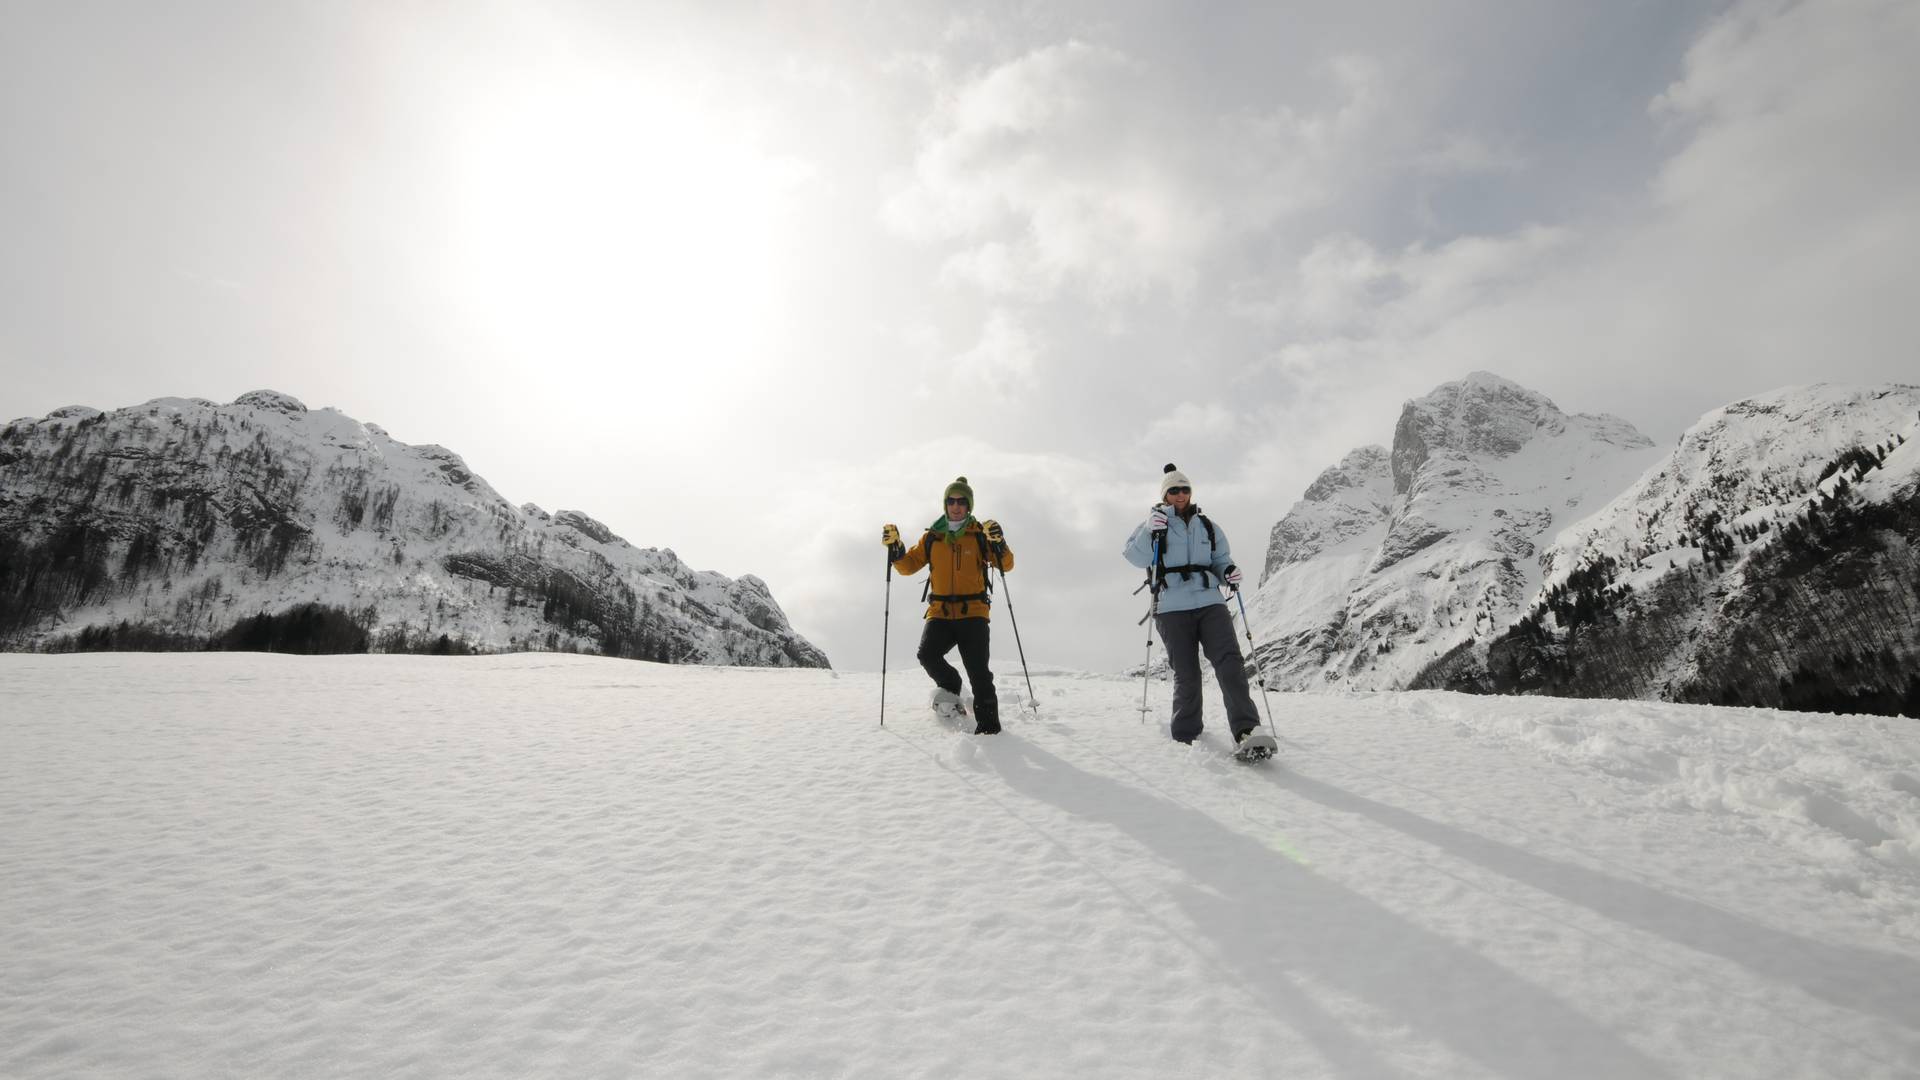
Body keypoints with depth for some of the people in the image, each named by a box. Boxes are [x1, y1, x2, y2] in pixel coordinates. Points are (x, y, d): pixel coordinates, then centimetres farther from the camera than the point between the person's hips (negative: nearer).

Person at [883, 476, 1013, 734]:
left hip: (973, 612, -2)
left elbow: (1006, 565, -1)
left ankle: (988, 725, 0)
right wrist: (895, 546, -3)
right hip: (940, 611, 2)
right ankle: (949, 687, 9)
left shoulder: (980, 534, 6)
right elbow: (908, 565, 15)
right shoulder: (932, 537, 12)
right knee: (927, 654, -21)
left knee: (978, 671, -10)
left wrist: (998, 543, -20)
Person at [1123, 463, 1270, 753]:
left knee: (1229, 661, -17)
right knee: (1186, 675, -4)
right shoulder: (1154, 524, 10)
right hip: (1172, 609, -2)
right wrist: (1151, 533, -16)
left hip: (1210, 602, 2)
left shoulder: (1208, 527, 19)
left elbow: (1220, 561, 23)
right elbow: (1135, 557, -1)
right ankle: (1186, 737, 10)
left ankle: (1246, 730, -21)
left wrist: (1229, 571, 0)